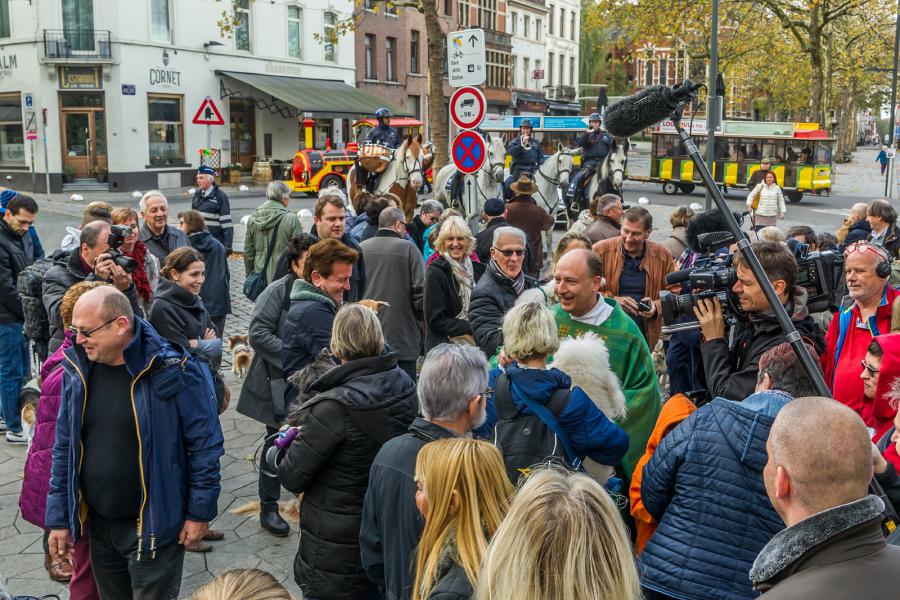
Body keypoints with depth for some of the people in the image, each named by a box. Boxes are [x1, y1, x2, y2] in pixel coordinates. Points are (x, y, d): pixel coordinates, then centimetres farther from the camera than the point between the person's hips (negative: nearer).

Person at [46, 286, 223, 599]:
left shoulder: (173, 371, -19)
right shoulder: (77, 369, -2)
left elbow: (204, 444, -12)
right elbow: (64, 448, 7)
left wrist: (200, 511, -9)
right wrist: (58, 517, 7)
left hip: (155, 525, -5)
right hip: (97, 525, 6)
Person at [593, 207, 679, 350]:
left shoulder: (662, 255, 4)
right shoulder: (600, 250, -3)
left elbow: (674, 291, 10)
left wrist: (657, 307, -10)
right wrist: (613, 300, -17)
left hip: (644, 333, 2)